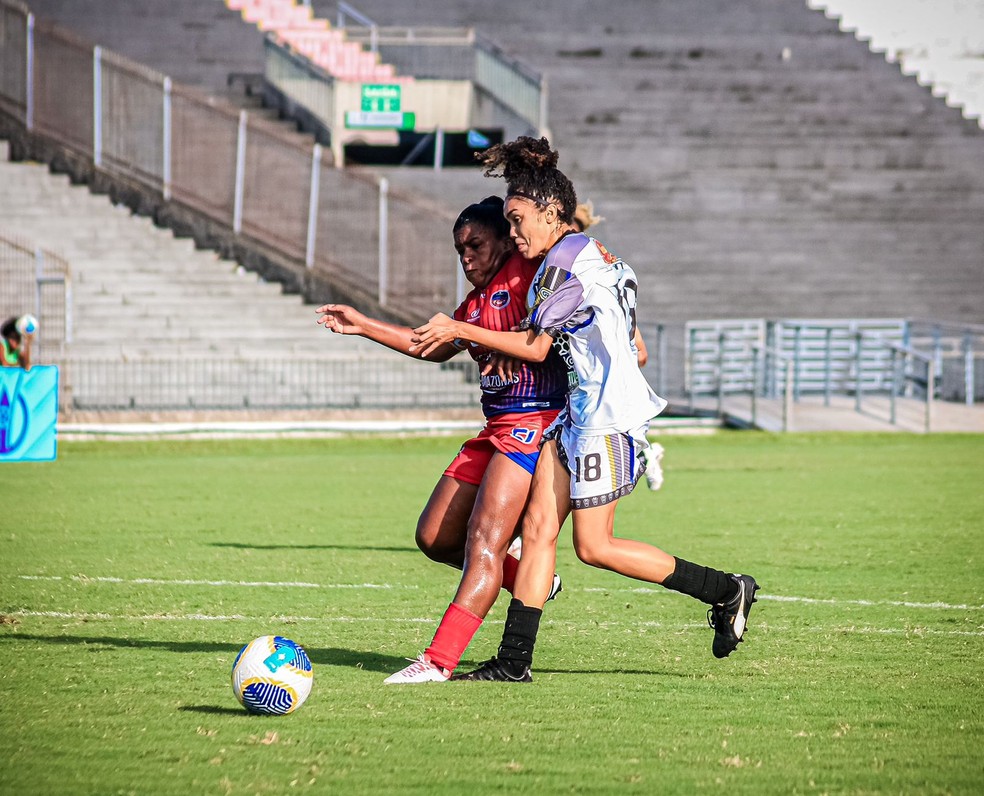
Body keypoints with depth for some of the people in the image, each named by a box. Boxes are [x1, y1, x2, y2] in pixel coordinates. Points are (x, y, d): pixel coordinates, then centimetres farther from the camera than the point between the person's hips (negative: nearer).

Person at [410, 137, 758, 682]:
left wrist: (460, 331, -3)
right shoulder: (596, 255, 16)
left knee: (594, 546, -6)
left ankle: (725, 591, 3)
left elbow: (536, 347, -11)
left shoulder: (566, 259, -13)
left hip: (604, 417, -10)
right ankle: (514, 661, 1)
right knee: (539, 526, 3)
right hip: (577, 413, 10)